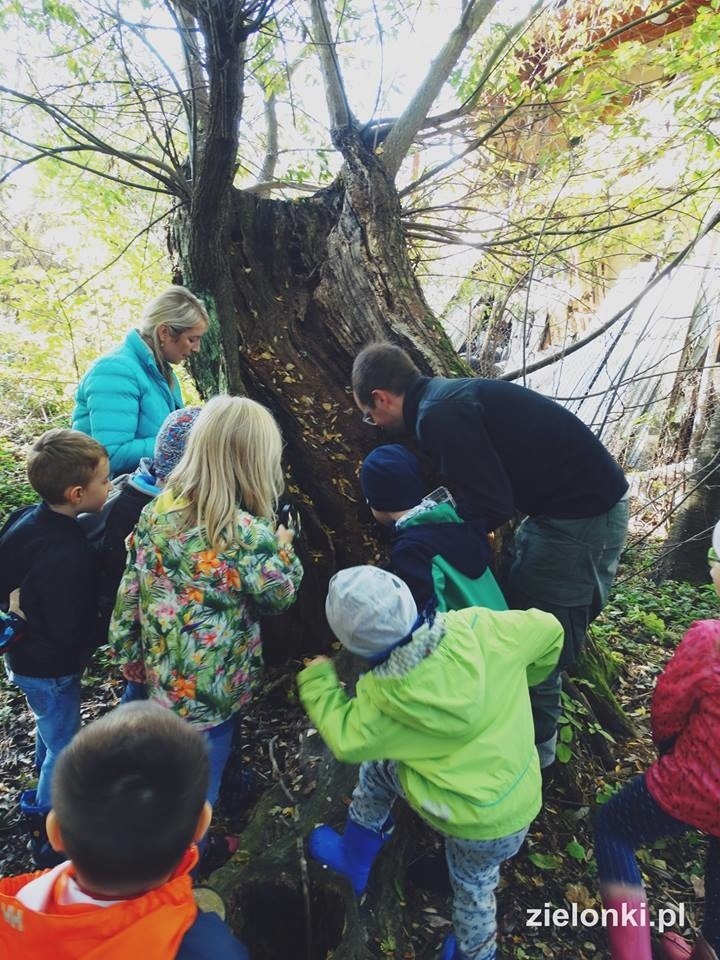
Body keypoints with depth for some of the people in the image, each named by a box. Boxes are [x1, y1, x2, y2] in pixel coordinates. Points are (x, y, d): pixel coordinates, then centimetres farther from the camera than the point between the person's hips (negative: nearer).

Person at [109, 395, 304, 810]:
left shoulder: (158, 510, -10)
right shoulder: (250, 534, -29)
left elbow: (131, 592, -1)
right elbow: (279, 598, -11)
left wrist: (132, 656, 12)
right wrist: (283, 547, 5)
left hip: (163, 673, 7)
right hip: (212, 686, -6)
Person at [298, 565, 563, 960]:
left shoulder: (383, 697, -22)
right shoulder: (476, 628, -21)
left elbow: (346, 740, -4)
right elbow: (548, 631, -6)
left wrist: (317, 682, 8)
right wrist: (519, 679, 11)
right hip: (516, 802, 3)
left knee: (379, 764, 23)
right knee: (474, 884, 29)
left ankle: (354, 861, 42)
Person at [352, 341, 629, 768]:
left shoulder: (437, 415, -20)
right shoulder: (451, 395, 10)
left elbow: (490, 508, -23)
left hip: (580, 520, -10)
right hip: (596, 501, 10)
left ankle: (536, 743, 26)